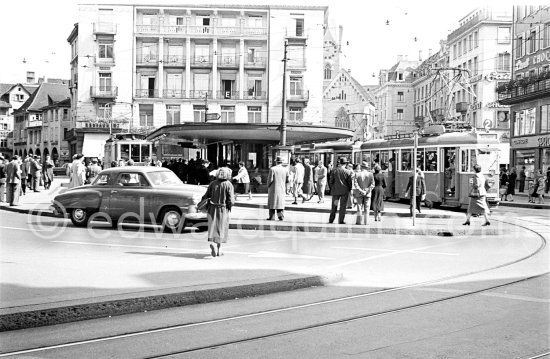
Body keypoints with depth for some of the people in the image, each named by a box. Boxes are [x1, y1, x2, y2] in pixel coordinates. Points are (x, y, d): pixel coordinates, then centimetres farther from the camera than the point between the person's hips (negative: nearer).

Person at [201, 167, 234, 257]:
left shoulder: (213, 183, -1)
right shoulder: (228, 185, -10)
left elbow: (206, 196, -2)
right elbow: (230, 201, -12)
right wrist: (229, 207, 6)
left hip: (212, 209, 2)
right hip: (223, 209, -2)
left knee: (213, 227, 7)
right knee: (221, 229, 9)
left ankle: (212, 243, -18)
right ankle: (218, 250, 13)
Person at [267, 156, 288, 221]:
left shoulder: (272, 169, -11)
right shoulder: (285, 170, 1)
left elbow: (270, 179, -13)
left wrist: (268, 186, 3)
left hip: (273, 189, -3)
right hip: (282, 189, 3)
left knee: (272, 202, 6)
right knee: (281, 202, 11)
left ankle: (271, 216, 8)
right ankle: (281, 216, 5)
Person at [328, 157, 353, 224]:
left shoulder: (334, 171, -3)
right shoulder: (348, 172, -7)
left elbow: (331, 181, 0)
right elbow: (350, 182, -4)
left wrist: (332, 188, 13)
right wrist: (349, 189, 10)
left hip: (335, 190, 2)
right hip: (345, 191, -2)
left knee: (334, 206, 12)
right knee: (343, 206, 3)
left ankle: (331, 220, 14)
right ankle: (341, 220, 2)